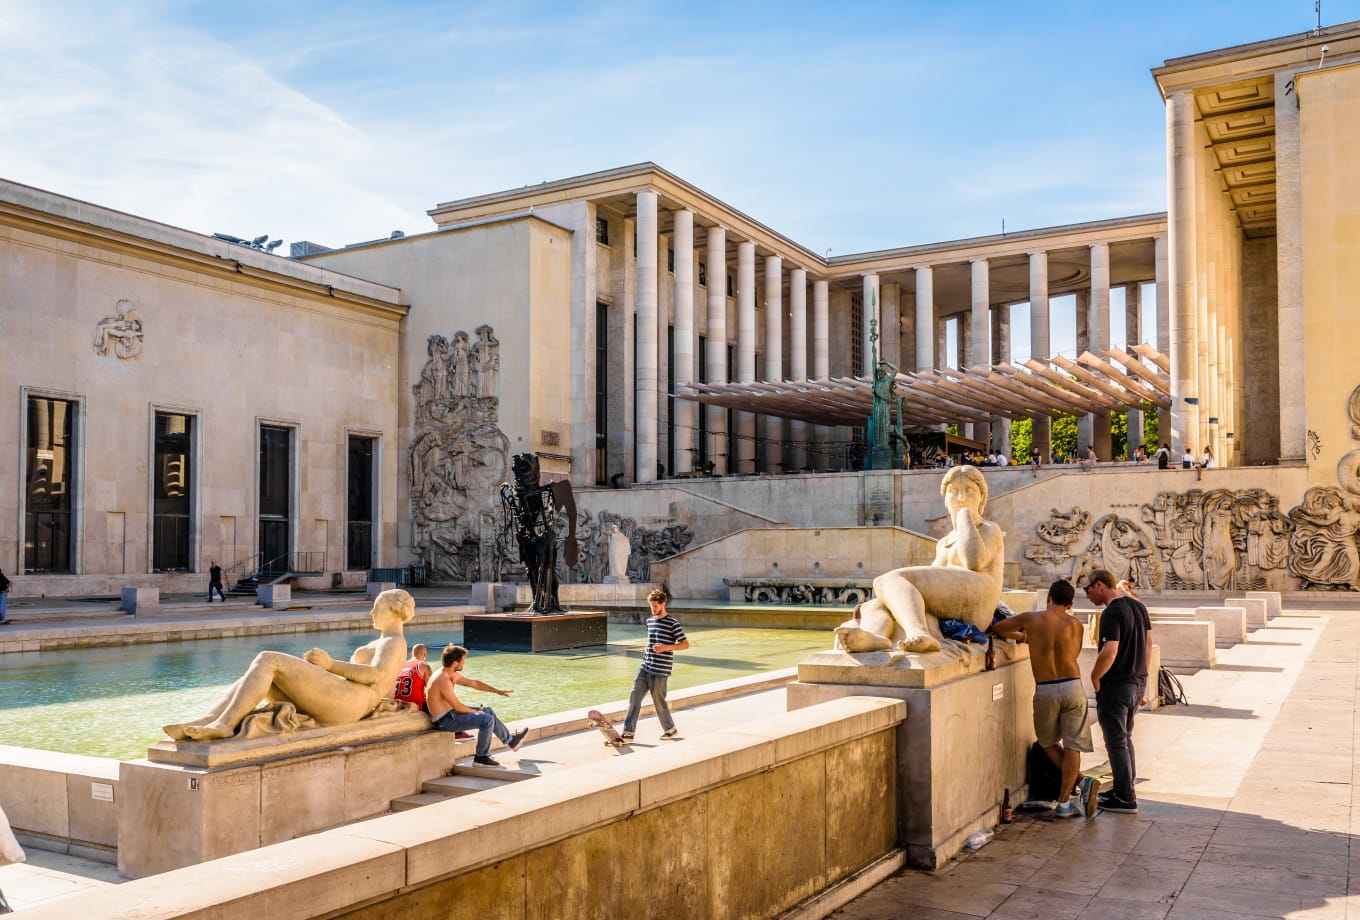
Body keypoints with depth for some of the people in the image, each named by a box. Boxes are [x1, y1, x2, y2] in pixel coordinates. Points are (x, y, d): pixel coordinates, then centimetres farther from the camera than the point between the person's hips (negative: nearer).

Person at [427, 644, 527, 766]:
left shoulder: (452, 675, 6)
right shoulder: (443, 680, -26)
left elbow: (474, 683, 17)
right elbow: (458, 707, -24)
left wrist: (498, 691, 19)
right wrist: (476, 712, -7)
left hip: (450, 713, 11)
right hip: (444, 721, -11)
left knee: (487, 711, 18)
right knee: (487, 719, -17)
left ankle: (510, 740, 32)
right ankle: (481, 757, -3)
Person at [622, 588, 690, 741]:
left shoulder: (673, 623, -8)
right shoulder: (649, 621, 13)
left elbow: (685, 644, -8)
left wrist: (666, 647, -20)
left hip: (660, 671, -6)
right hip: (645, 667, 6)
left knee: (659, 701, 2)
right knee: (634, 697, -2)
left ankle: (670, 729, 23)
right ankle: (628, 733, 1)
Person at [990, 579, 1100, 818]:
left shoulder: (1031, 619, -1)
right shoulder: (1075, 625, 3)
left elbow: (997, 628, 12)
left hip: (1045, 691, -1)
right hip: (1073, 687, 1)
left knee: (1048, 742, 19)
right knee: (1072, 745, 6)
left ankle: (1081, 782, 6)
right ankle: (1064, 803, -1)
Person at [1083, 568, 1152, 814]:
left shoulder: (1112, 613, -20)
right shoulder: (1138, 606, 8)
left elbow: (1109, 652, -29)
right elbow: (1148, 642, 15)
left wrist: (1094, 677, -14)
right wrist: (1141, 678, 20)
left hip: (1116, 685, -9)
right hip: (1138, 682, 9)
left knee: (1116, 741, 1)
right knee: (1125, 738, 20)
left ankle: (1125, 799, 6)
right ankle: (1123, 788, 30)